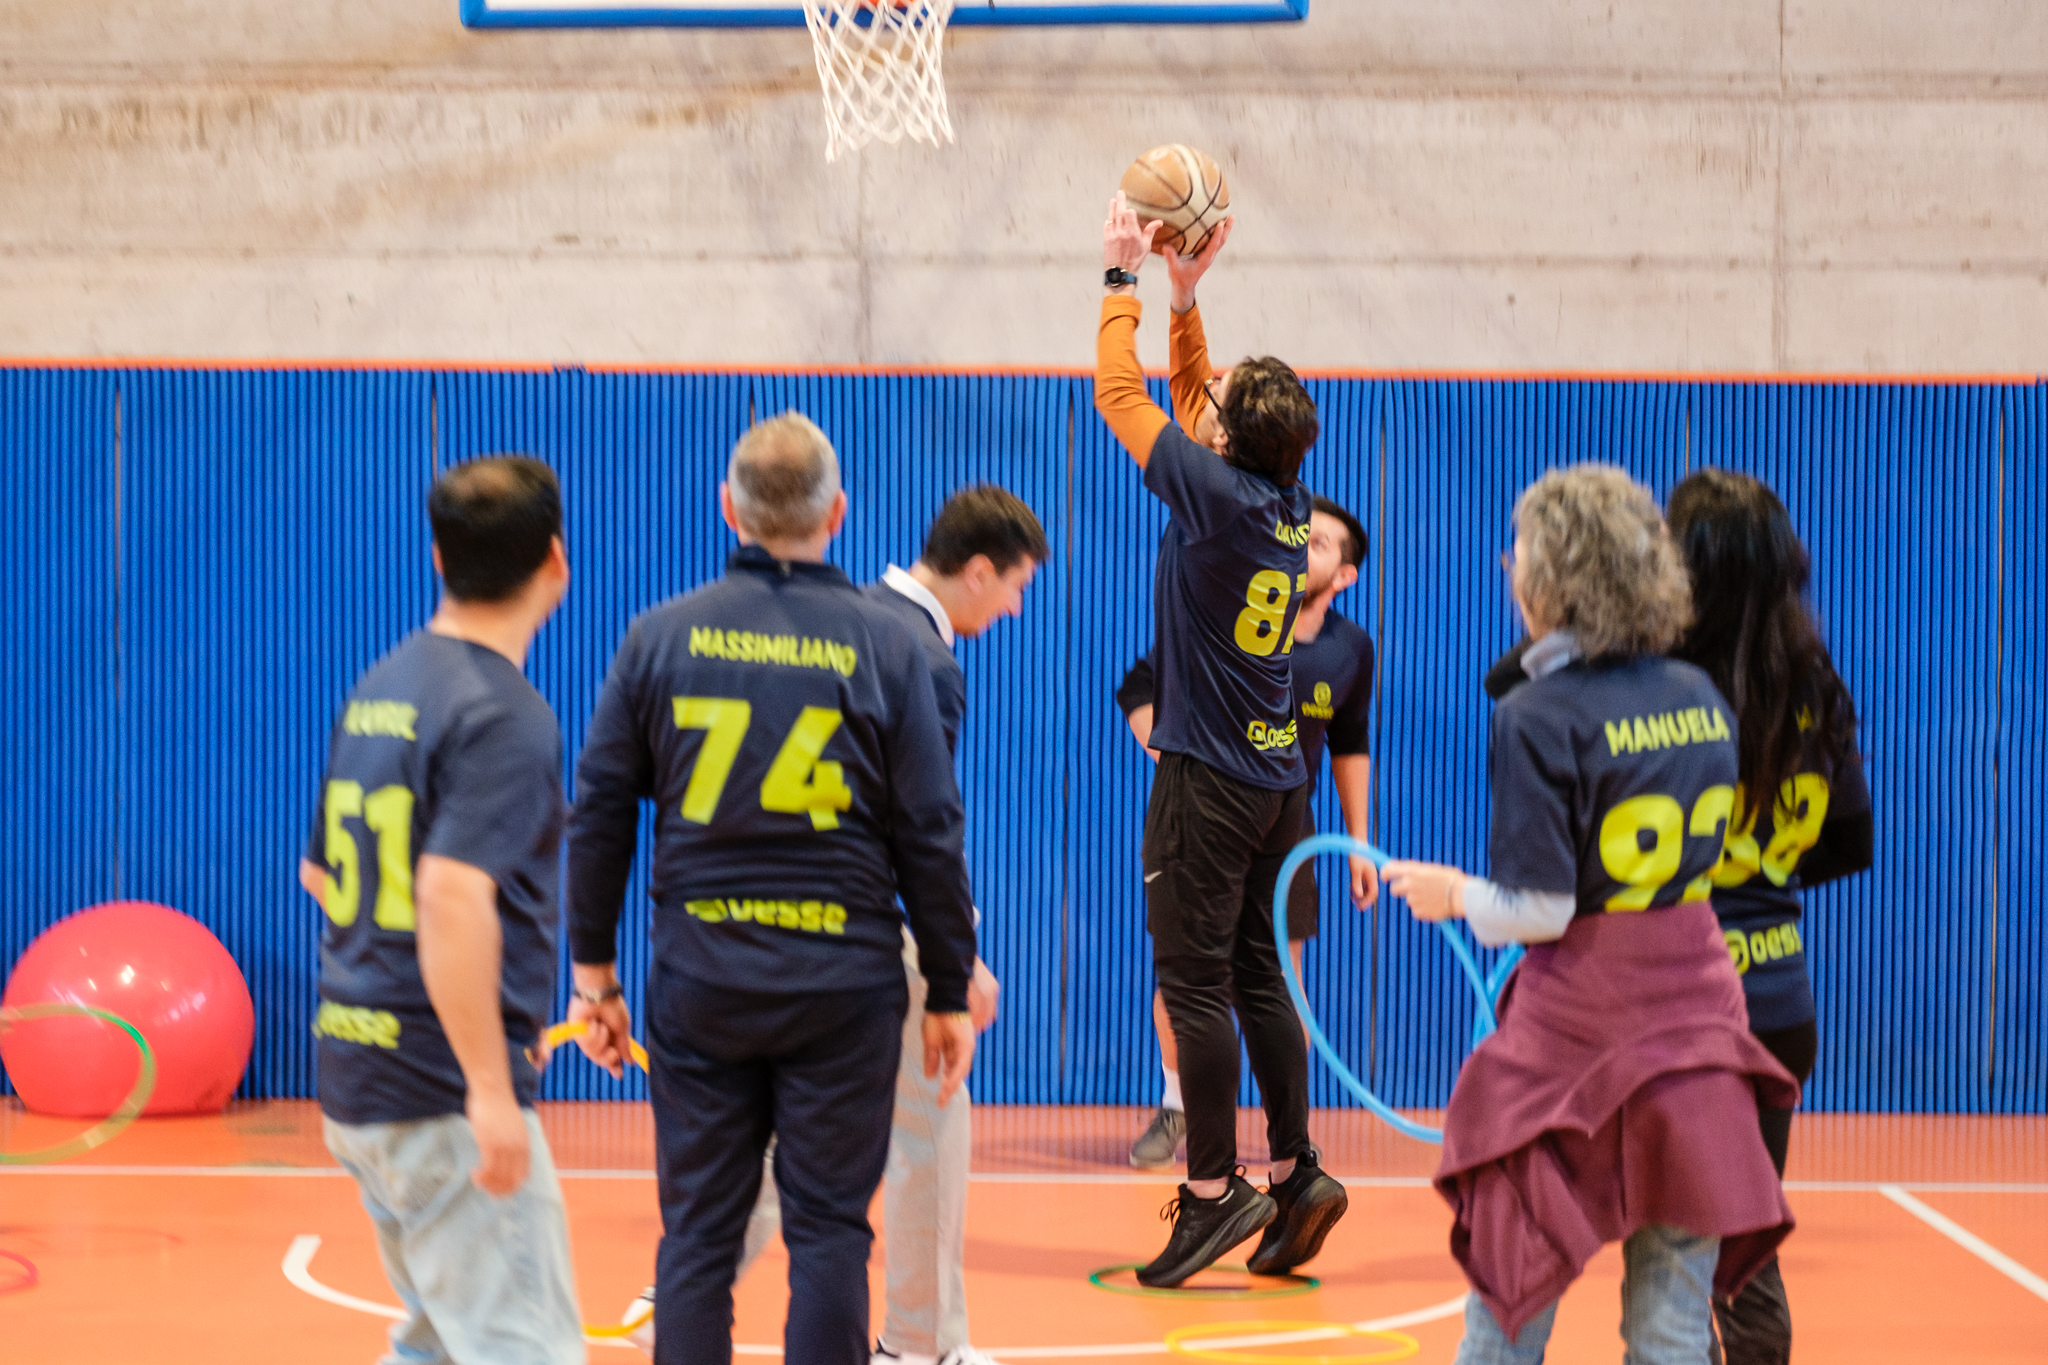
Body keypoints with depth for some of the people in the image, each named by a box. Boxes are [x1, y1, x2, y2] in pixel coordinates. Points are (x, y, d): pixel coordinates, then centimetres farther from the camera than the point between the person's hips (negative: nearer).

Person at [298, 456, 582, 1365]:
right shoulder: (503, 714, -15)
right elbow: (454, 896, -26)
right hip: (444, 1096, -9)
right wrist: (491, 1086, -26)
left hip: (354, 1079, 9)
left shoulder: (376, 691, 11)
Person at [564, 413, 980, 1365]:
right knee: (829, 1230, 5)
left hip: (698, 977, 1)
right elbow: (929, 834, -1)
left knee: (697, 1232, 8)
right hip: (844, 980, -1)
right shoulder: (883, 644, -2)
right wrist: (950, 994, 7)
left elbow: (599, 813, 4)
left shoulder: (661, 638, 2)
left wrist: (592, 970, 12)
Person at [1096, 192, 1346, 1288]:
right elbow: (1194, 405, 22)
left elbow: (1121, 396, -6)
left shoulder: (1217, 495, -15)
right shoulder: (1287, 504, 6)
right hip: (1278, 776, 8)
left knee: (1196, 984, -4)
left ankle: (1215, 1190, -3)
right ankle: (1294, 1174, 12)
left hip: (1210, 778, -8)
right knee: (1256, 978, 12)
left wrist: (1123, 276, 3)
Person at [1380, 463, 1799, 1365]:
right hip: (1695, 1013, 5)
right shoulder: (1702, 700, 4)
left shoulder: (1538, 718, -14)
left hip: (1575, 1036, -5)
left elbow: (1539, 912, -16)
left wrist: (1454, 894, 3)